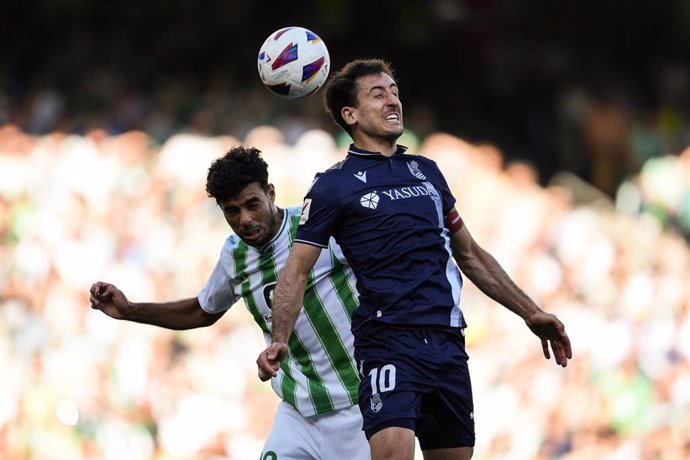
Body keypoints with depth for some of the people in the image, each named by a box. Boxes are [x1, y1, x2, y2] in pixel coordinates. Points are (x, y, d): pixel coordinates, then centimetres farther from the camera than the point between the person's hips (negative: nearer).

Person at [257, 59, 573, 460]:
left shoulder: (427, 171, 19)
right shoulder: (334, 186, 2)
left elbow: (469, 254, 26)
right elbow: (297, 270, -3)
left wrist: (531, 313, 24)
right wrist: (280, 339, -19)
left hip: (447, 342, 6)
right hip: (387, 340, -6)